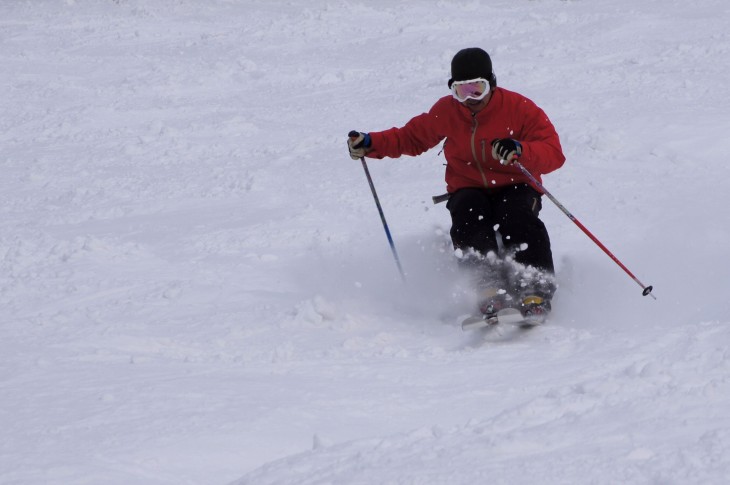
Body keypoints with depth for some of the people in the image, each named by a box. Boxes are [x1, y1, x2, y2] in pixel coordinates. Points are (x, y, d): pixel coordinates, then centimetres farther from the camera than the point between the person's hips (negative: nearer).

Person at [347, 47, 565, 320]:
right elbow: (412, 137, 16)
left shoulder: (518, 108, -11)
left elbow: (553, 154, -18)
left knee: (516, 216, -36)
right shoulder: (446, 111, 0)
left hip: (515, 188, -2)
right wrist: (370, 144, 1)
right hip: (469, 190, 2)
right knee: (467, 216, -33)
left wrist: (520, 151, -39)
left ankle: (537, 289, -39)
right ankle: (491, 289, -41)